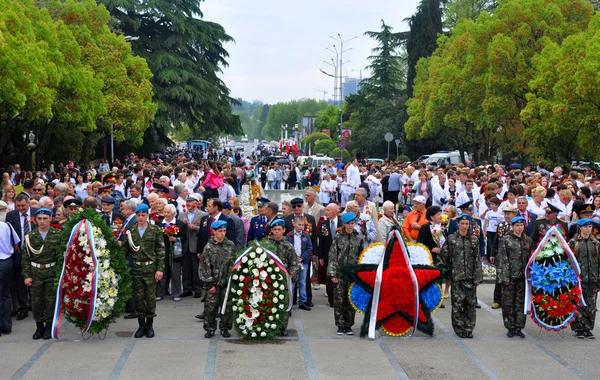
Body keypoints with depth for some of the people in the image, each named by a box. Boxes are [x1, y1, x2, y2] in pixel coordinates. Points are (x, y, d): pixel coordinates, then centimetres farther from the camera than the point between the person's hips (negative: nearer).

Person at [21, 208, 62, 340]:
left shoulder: (58, 235, -2)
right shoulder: (30, 237, 1)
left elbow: (61, 255, -1)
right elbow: (26, 258, 3)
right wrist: (26, 275, -2)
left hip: (52, 272, -1)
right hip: (35, 273, 1)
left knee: (51, 300, 4)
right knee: (36, 301, 5)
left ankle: (49, 327, 17)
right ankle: (39, 327, 18)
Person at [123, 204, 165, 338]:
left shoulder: (155, 230, 0)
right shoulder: (130, 231, 7)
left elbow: (160, 250, -1)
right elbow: (126, 249, 11)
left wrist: (160, 269, -7)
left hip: (151, 268, -2)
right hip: (136, 268, 2)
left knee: (150, 296, 2)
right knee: (138, 296, 5)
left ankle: (149, 325, 13)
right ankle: (141, 325, 14)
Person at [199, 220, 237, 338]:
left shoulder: (230, 245, 3)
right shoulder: (209, 247, -4)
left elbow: (234, 263, 9)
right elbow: (205, 267, -4)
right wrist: (209, 284, -7)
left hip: (227, 282, 2)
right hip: (213, 283, -2)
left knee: (227, 306, 4)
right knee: (210, 306, 0)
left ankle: (224, 328, 17)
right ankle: (210, 328, 12)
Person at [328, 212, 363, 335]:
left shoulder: (358, 238, 7)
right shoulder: (338, 237, 2)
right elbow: (332, 256, 0)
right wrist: (332, 273, -7)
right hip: (340, 273, -1)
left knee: (351, 300, 4)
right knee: (339, 300, -3)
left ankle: (348, 325, 13)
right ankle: (340, 325, 5)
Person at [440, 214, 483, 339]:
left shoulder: (474, 240, 7)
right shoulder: (451, 238, 3)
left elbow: (477, 260, 7)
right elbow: (443, 257, 6)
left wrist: (477, 279, 2)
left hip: (470, 277, 1)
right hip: (456, 276, -1)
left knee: (471, 304, 1)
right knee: (457, 304, -2)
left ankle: (469, 329, 10)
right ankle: (459, 329, 7)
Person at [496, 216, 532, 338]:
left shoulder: (528, 240, 9)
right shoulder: (506, 240, -3)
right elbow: (502, 259, -6)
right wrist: (504, 276, -12)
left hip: (523, 276, 3)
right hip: (510, 276, -3)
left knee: (521, 302, 6)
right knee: (508, 302, 2)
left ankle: (518, 327, 13)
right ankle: (510, 327, 10)